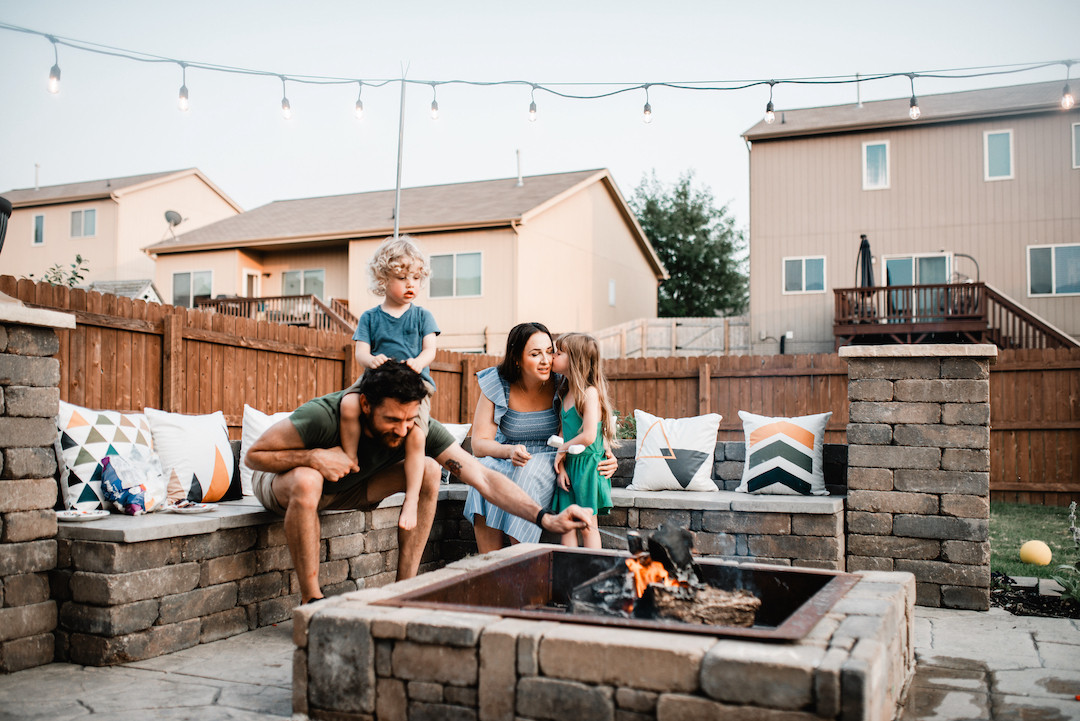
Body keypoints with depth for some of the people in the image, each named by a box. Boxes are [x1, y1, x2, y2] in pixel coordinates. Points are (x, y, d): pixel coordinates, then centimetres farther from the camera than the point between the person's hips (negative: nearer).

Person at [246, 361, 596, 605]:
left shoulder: (418, 428, -26)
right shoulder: (323, 417, -37)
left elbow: (482, 476, -29)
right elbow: (254, 454, -23)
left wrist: (546, 518, -39)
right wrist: (314, 457, -40)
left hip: (346, 488, 4)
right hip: (280, 480, -3)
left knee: (428, 470, -20)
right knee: (307, 481, -42)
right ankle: (312, 599, -23)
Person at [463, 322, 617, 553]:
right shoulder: (496, 385, -8)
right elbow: (478, 443, -8)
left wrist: (608, 459, -23)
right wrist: (510, 451, -29)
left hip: (549, 461, -1)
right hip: (505, 459, 1)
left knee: (525, 476, -34)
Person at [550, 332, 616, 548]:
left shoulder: (590, 393, -14)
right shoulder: (566, 394, 10)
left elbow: (588, 436, -22)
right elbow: (563, 434, 9)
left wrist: (562, 450, -8)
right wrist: (560, 466, -2)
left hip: (587, 466, -7)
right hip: (568, 466, 7)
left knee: (587, 527, -1)